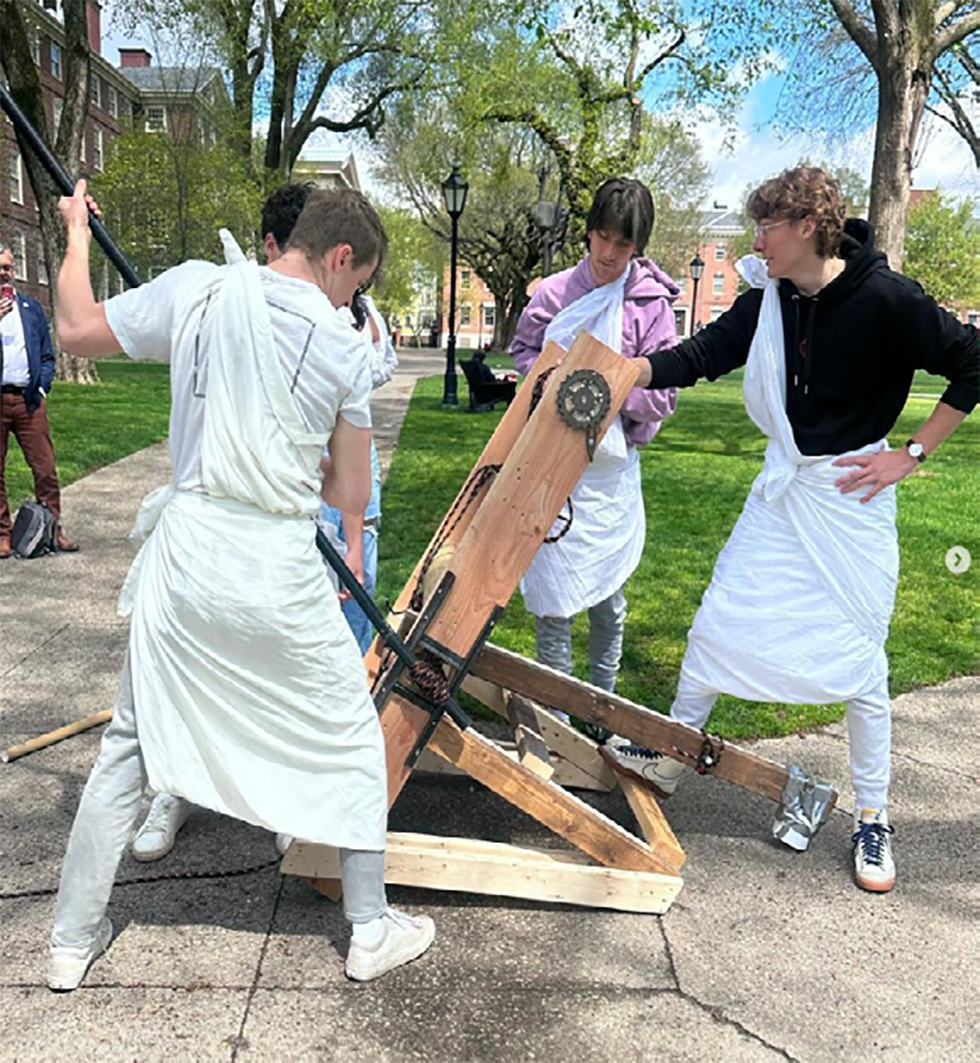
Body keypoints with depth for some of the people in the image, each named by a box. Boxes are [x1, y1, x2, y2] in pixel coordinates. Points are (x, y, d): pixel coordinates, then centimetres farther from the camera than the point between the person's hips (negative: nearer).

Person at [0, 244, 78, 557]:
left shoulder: (31, 307, 16)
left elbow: (47, 355, 17)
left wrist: (42, 388, 3)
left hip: (28, 399, 2)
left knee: (46, 468, -3)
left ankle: (53, 528, 6)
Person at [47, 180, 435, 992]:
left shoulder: (195, 289, -1)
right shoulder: (344, 347, -4)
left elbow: (76, 331, 12)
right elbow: (351, 495, 1)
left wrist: (76, 232, 27)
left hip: (184, 558, 3)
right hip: (280, 574, -2)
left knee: (131, 743, 19)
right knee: (349, 734, 16)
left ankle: (73, 941, 33)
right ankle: (372, 931, 27)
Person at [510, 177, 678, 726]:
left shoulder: (652, 304, -2)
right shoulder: (555, 293, 2)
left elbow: (662, 396, -3)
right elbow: (522, 352, 15)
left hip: (613, 464, 0)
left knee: (609, 595, 10)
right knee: (553, 590, 1)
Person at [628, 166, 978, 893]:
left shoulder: (886, 299, -16)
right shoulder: (769, 300, 0)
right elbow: (702, 355, 0)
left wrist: (911, 455, -12)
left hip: (852, 492, -5)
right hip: (782, 485, 5)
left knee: (858, 657, 1)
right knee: (716, 624, 7)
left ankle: (873, 818, 20)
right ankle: (668, 759, 26)